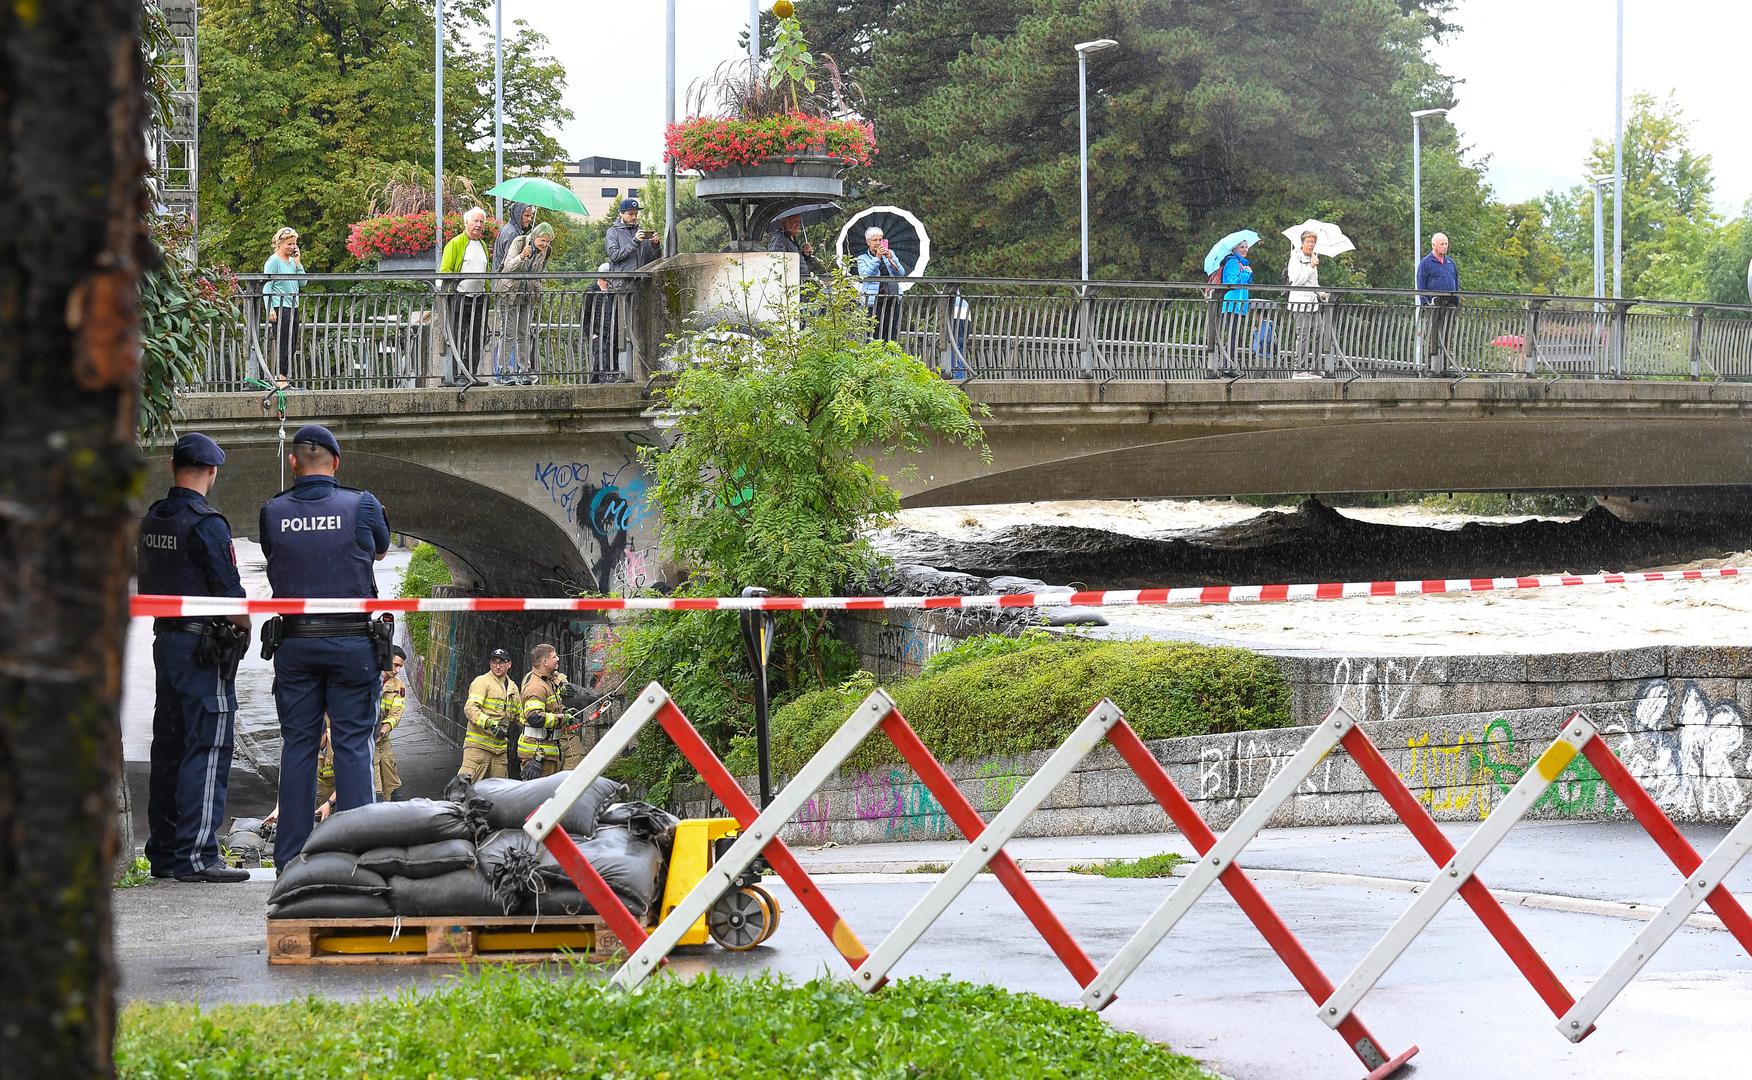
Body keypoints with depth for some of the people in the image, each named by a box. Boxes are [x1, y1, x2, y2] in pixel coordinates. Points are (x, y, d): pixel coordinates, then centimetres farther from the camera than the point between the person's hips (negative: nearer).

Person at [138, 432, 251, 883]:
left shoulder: (151, 521, 10)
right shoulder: (207, 524, -15)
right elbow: (229, 593, -15)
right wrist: (245, 628, 1)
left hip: (165, 640, 8)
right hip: (204, 647, -8)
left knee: (169, 748, 13)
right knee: (206, 750, -7)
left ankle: (163, 851, 18)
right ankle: (195, 855, -10)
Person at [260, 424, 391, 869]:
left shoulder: (273, 513, 0)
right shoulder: (361, 505, -3)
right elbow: (381, 550, 15)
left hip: (294, 643, 2)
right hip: (353, 643, -2)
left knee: (297, 745, 7)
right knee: (353, 744, 1)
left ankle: (290, 856, 6)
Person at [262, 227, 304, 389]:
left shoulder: (292, 260, 14)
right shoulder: (274, 261, -7)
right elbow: (266, 286, -10)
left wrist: (298, 262, 3)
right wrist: (270, 309, -17)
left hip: (293, 307, 8)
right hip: (279, 308, -8)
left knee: (292, 346, 7)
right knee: (282, 344, -10)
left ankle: (285, 378, 12)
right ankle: (280, 378, -10)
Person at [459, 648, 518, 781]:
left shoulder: (513, 687, 18)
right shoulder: (482, 682, -6)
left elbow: (519, 714, 33)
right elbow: (470, 708, -19)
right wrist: (490, 724, -31)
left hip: (499, 748, 7)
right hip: (478, 745, -7)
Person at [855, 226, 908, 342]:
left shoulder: (890, 253, 16)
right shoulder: (862, 258, 7)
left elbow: (901, 274, 8)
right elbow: (865, 275, -10)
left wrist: (891, 259, -7)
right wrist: (877, 258, -12)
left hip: (893, 300, 3)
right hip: (873, 301, -3)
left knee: (892, 335, -2)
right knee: (875, 336, -12)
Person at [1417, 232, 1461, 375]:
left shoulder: (1451, 262, 17)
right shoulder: (1425, 263, 1)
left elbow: (1456, 283, 21)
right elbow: (1421, 286, -2)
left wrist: (1457, 301, 13)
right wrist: (1425, 303, -10)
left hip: (1449, 305, 5)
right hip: (1433, 304, -5)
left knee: (1446, 335, 4)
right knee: (1431, 336, -3)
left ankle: (1446, 366, 5)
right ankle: (1431, 367, -2)